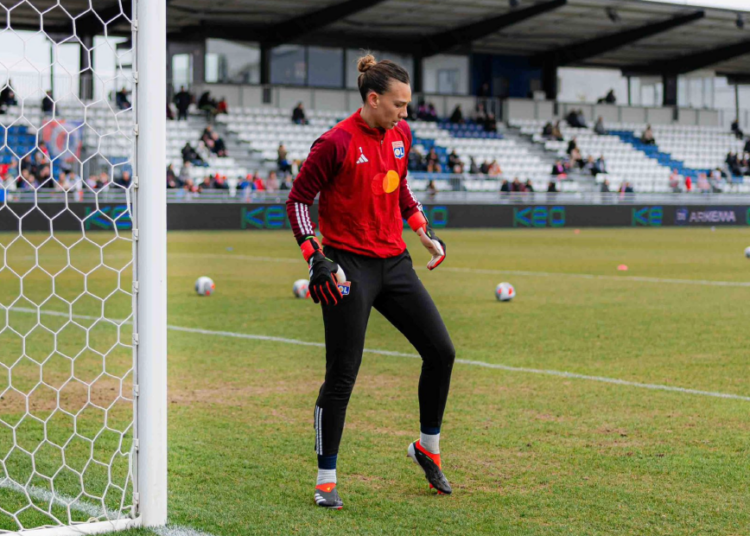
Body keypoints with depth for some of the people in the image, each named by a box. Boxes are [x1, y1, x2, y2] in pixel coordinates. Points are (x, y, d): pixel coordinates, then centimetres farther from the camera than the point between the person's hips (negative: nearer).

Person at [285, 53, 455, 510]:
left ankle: (428, 447, 25)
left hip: (394, 262, 7)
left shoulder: (401, 134, 6)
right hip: (349, 268, -7)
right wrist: (316, 257, -18)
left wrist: (423, 229, 16)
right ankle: (326, 478, 8)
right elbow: (298, 200, -10)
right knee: (342, 376, -5)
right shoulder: (337, 143, -15)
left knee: (441, 352, 5)